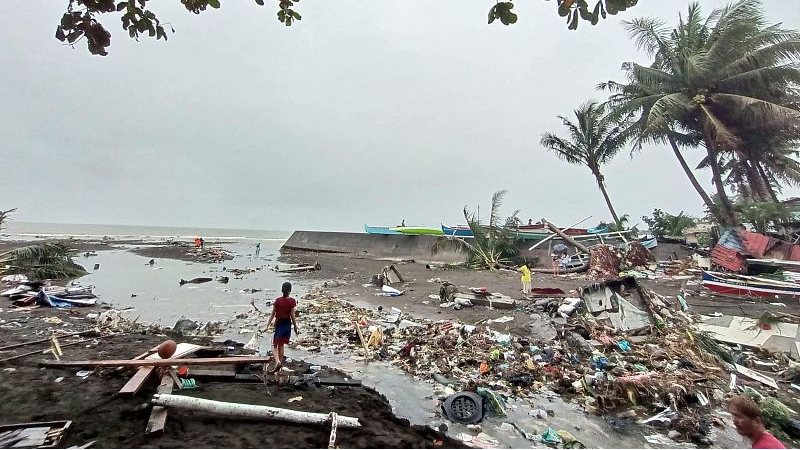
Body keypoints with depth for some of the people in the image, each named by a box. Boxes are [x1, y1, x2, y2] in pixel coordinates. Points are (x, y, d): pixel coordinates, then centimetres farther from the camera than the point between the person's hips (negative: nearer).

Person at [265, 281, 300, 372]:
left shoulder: (277, 301, -9)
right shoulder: (292, 301, -10)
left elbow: (272, 314, -5)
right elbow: (292, 315, -8)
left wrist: (267, 325, 3)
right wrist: (296, 327, 1)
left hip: (279, 324, -2)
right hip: (287, 324, 2)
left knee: (274, 345, 7)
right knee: (281, 345, 18)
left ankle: (278, 361, -15)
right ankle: (280, 363, 24)